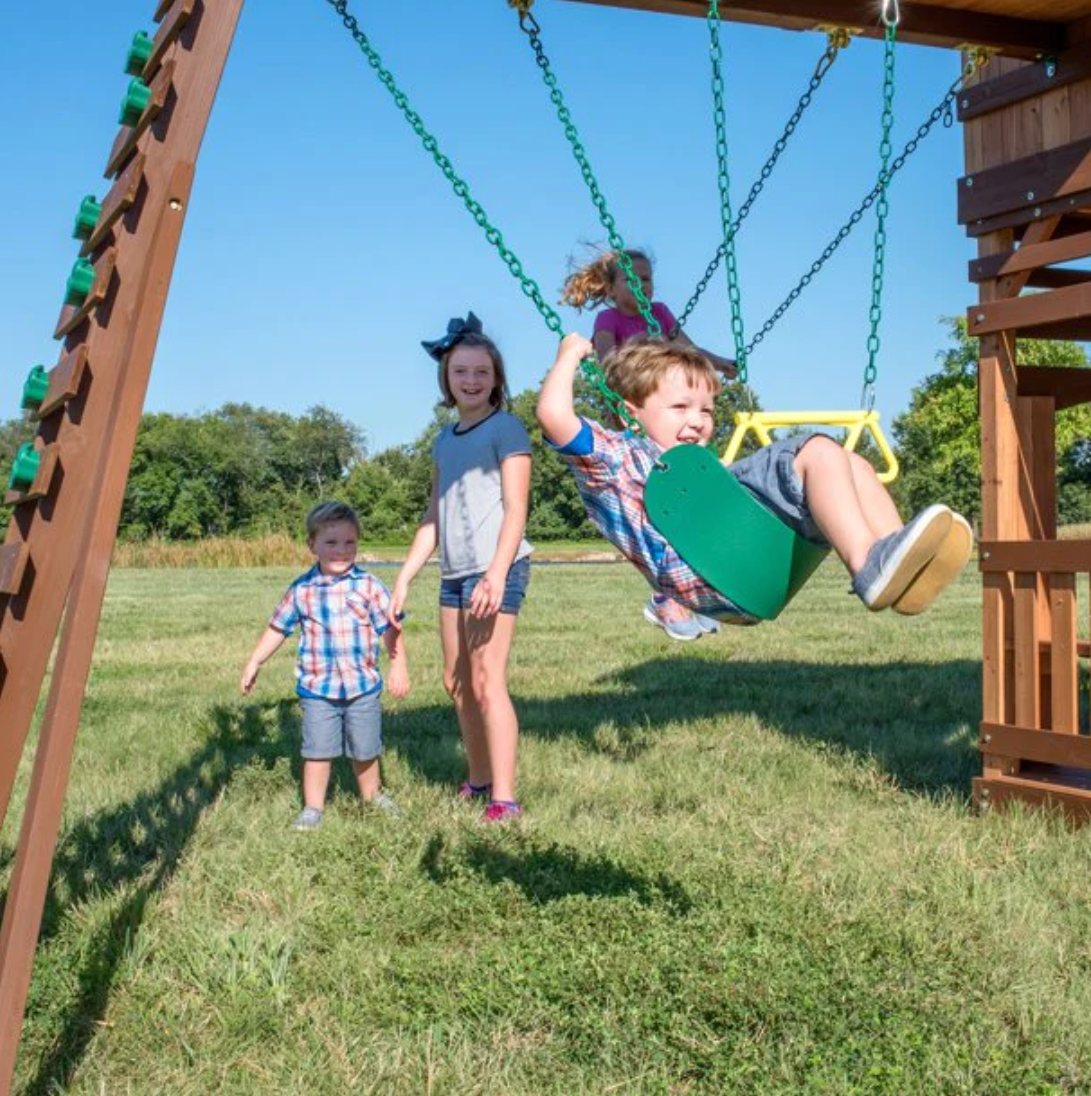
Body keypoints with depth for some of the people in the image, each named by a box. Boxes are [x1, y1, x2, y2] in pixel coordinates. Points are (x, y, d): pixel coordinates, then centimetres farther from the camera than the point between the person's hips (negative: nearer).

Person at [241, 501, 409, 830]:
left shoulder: (368, 586, -6)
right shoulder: (301, 590, -2)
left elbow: (391, 628, -2)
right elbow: (277, 628, 10)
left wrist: (399, 666, -9)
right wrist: (254, 663, 11)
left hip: (363, 686, 0)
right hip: (317, 688, 0)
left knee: (365, 751, 12)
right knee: (317, 751, 4)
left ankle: (372, 794, 34)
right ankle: (312, 807, 17)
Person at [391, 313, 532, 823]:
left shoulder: (505, 429, -4)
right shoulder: (444, 441, 17)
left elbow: (515, 510, -10)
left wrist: (497, 573, -21)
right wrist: (403, 578, 15)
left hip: (495, 569, -8)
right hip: (453, 573, 8)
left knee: (487, 682, -11)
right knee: (457, 683, 12)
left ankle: (504, 798, -7)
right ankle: (478, 780, 26)